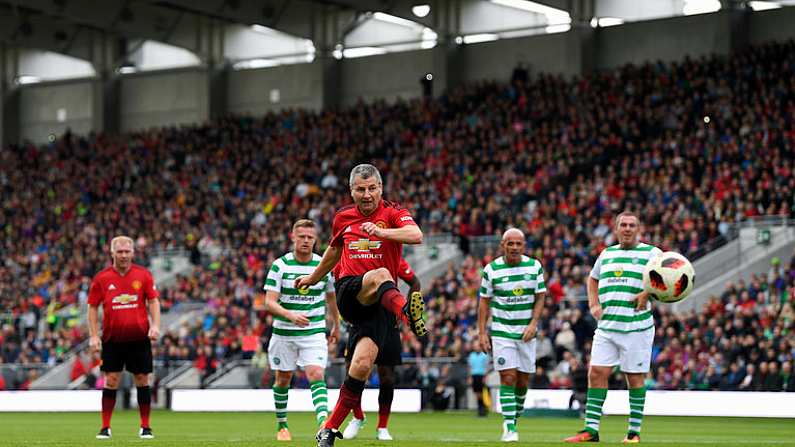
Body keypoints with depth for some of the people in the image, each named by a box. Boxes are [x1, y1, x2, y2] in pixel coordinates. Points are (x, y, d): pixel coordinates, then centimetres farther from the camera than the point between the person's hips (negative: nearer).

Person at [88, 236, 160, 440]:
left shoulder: (143, 275, 1)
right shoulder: (102, 278, 1)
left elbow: (153, 301, 4)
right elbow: (92, 307, 5)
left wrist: (155, 325, -10)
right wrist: (93, 336, -1)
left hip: (139, 338, 0)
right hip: (112, 339, 0)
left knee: (142, 380, 3)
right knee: (110, 381, -2)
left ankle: (145, 427, 12)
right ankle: (105, 427, 4)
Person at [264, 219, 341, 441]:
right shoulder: (280, 265, -8)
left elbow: (331, 297, 16)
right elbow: (269, 302, -14)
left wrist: (336, 327, 24)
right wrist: (290, 315, -31)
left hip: (315, 332, 0)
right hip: (284, 332, 0)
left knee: (316, 375, -18)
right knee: (283, 379, 12)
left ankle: (324, 423, -29)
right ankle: (282, 425, 31)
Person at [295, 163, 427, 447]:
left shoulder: (393, 213, 2)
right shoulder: (343, 217, 14)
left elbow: (416, 236, -19)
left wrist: (381, 232, -34)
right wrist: (312, 278, 46)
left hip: (377, 303, -1)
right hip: (349, 292, 1)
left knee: (362, 365, -15)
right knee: (380, 275, -34)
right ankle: (406, 311, -68)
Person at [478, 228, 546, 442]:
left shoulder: (535, 266, 2)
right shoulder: (491, 269, -3)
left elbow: (540, 296, 5)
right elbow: (484, 301, 2)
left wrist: (533, 324, -8)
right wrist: (481, 333, -3)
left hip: (527, 331, 2)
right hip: (501, 330, -2)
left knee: (523, 380, 5)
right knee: (508, 377, -12)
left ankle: (515, 418, 23)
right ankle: (509, 427, -12)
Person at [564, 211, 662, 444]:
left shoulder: (650, 253, 0)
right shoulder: (606, 254, 16)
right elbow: (593, 279, 30)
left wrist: (647, 294, -18)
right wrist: (594, 304, 13)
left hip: (636, 327, -4)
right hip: (606, 326, 4)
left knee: (634, 377, 1)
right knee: (597, 373, -3)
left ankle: (634, 432, 9)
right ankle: (591, 430, 0)